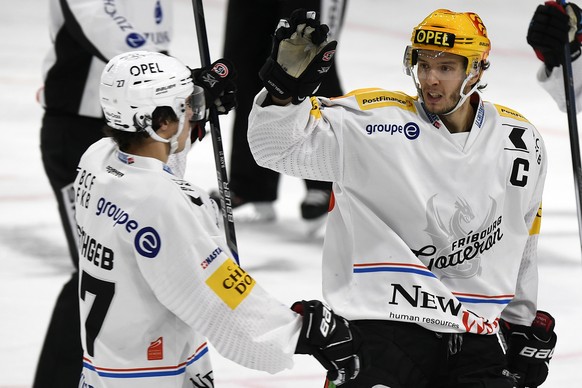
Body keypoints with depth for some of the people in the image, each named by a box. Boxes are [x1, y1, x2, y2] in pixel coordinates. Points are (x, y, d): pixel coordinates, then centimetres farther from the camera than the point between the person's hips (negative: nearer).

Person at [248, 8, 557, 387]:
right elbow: (277, 147, -9)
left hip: (475, 338, 5)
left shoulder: (521, 142, 9)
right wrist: (286, 86, -27)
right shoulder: (375, 120, -5)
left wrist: (524, 322, 25)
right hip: (384, 324, -4)